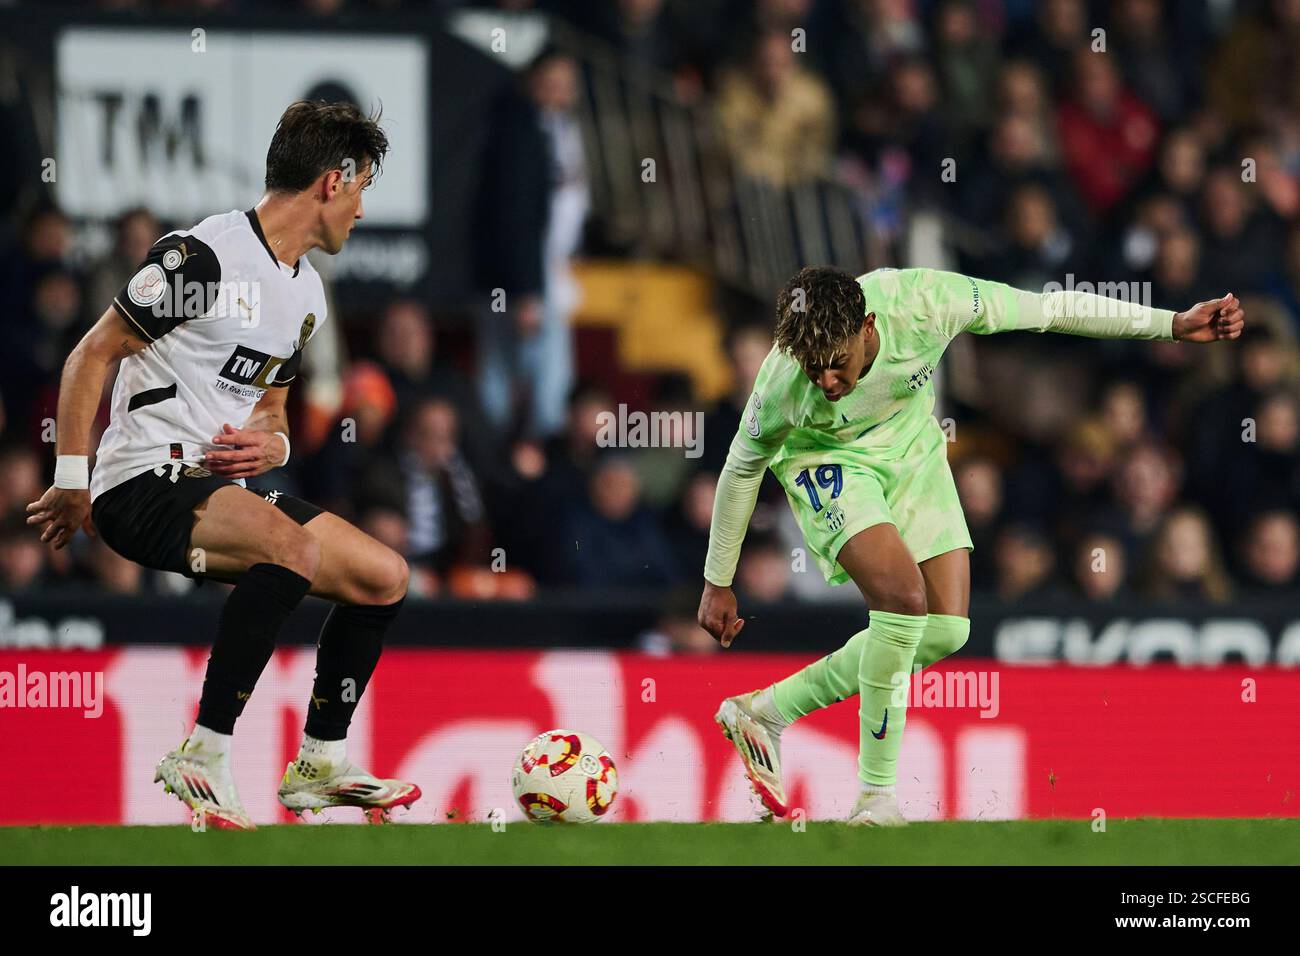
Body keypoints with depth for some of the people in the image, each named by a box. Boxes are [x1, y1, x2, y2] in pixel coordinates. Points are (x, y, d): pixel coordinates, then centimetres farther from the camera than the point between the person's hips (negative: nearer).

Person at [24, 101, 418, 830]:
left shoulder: (308, 294, 17)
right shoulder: (204, 255, -12)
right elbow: (93, 354, -10)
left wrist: (272, 444, 2)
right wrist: (73, 483, -13)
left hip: (221, 488, 9)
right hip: (142, 485, -9)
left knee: (385, 577, 6)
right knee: (291, 547, -35)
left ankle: (321, 765, 16)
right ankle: (204, 759, -32)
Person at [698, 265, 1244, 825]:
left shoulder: (921, 303, -34)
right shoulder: (783, 386, -34)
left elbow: (1051, 310, -20)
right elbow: (742, 468, -14)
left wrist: (1175, 325, -15)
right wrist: (717, 584, -4)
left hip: (910, 448, 4)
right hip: (827, 459, -4)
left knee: (945, 631, -3)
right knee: (902, 595, -27)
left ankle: (767, 711, 7)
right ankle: (876, 798, -15)